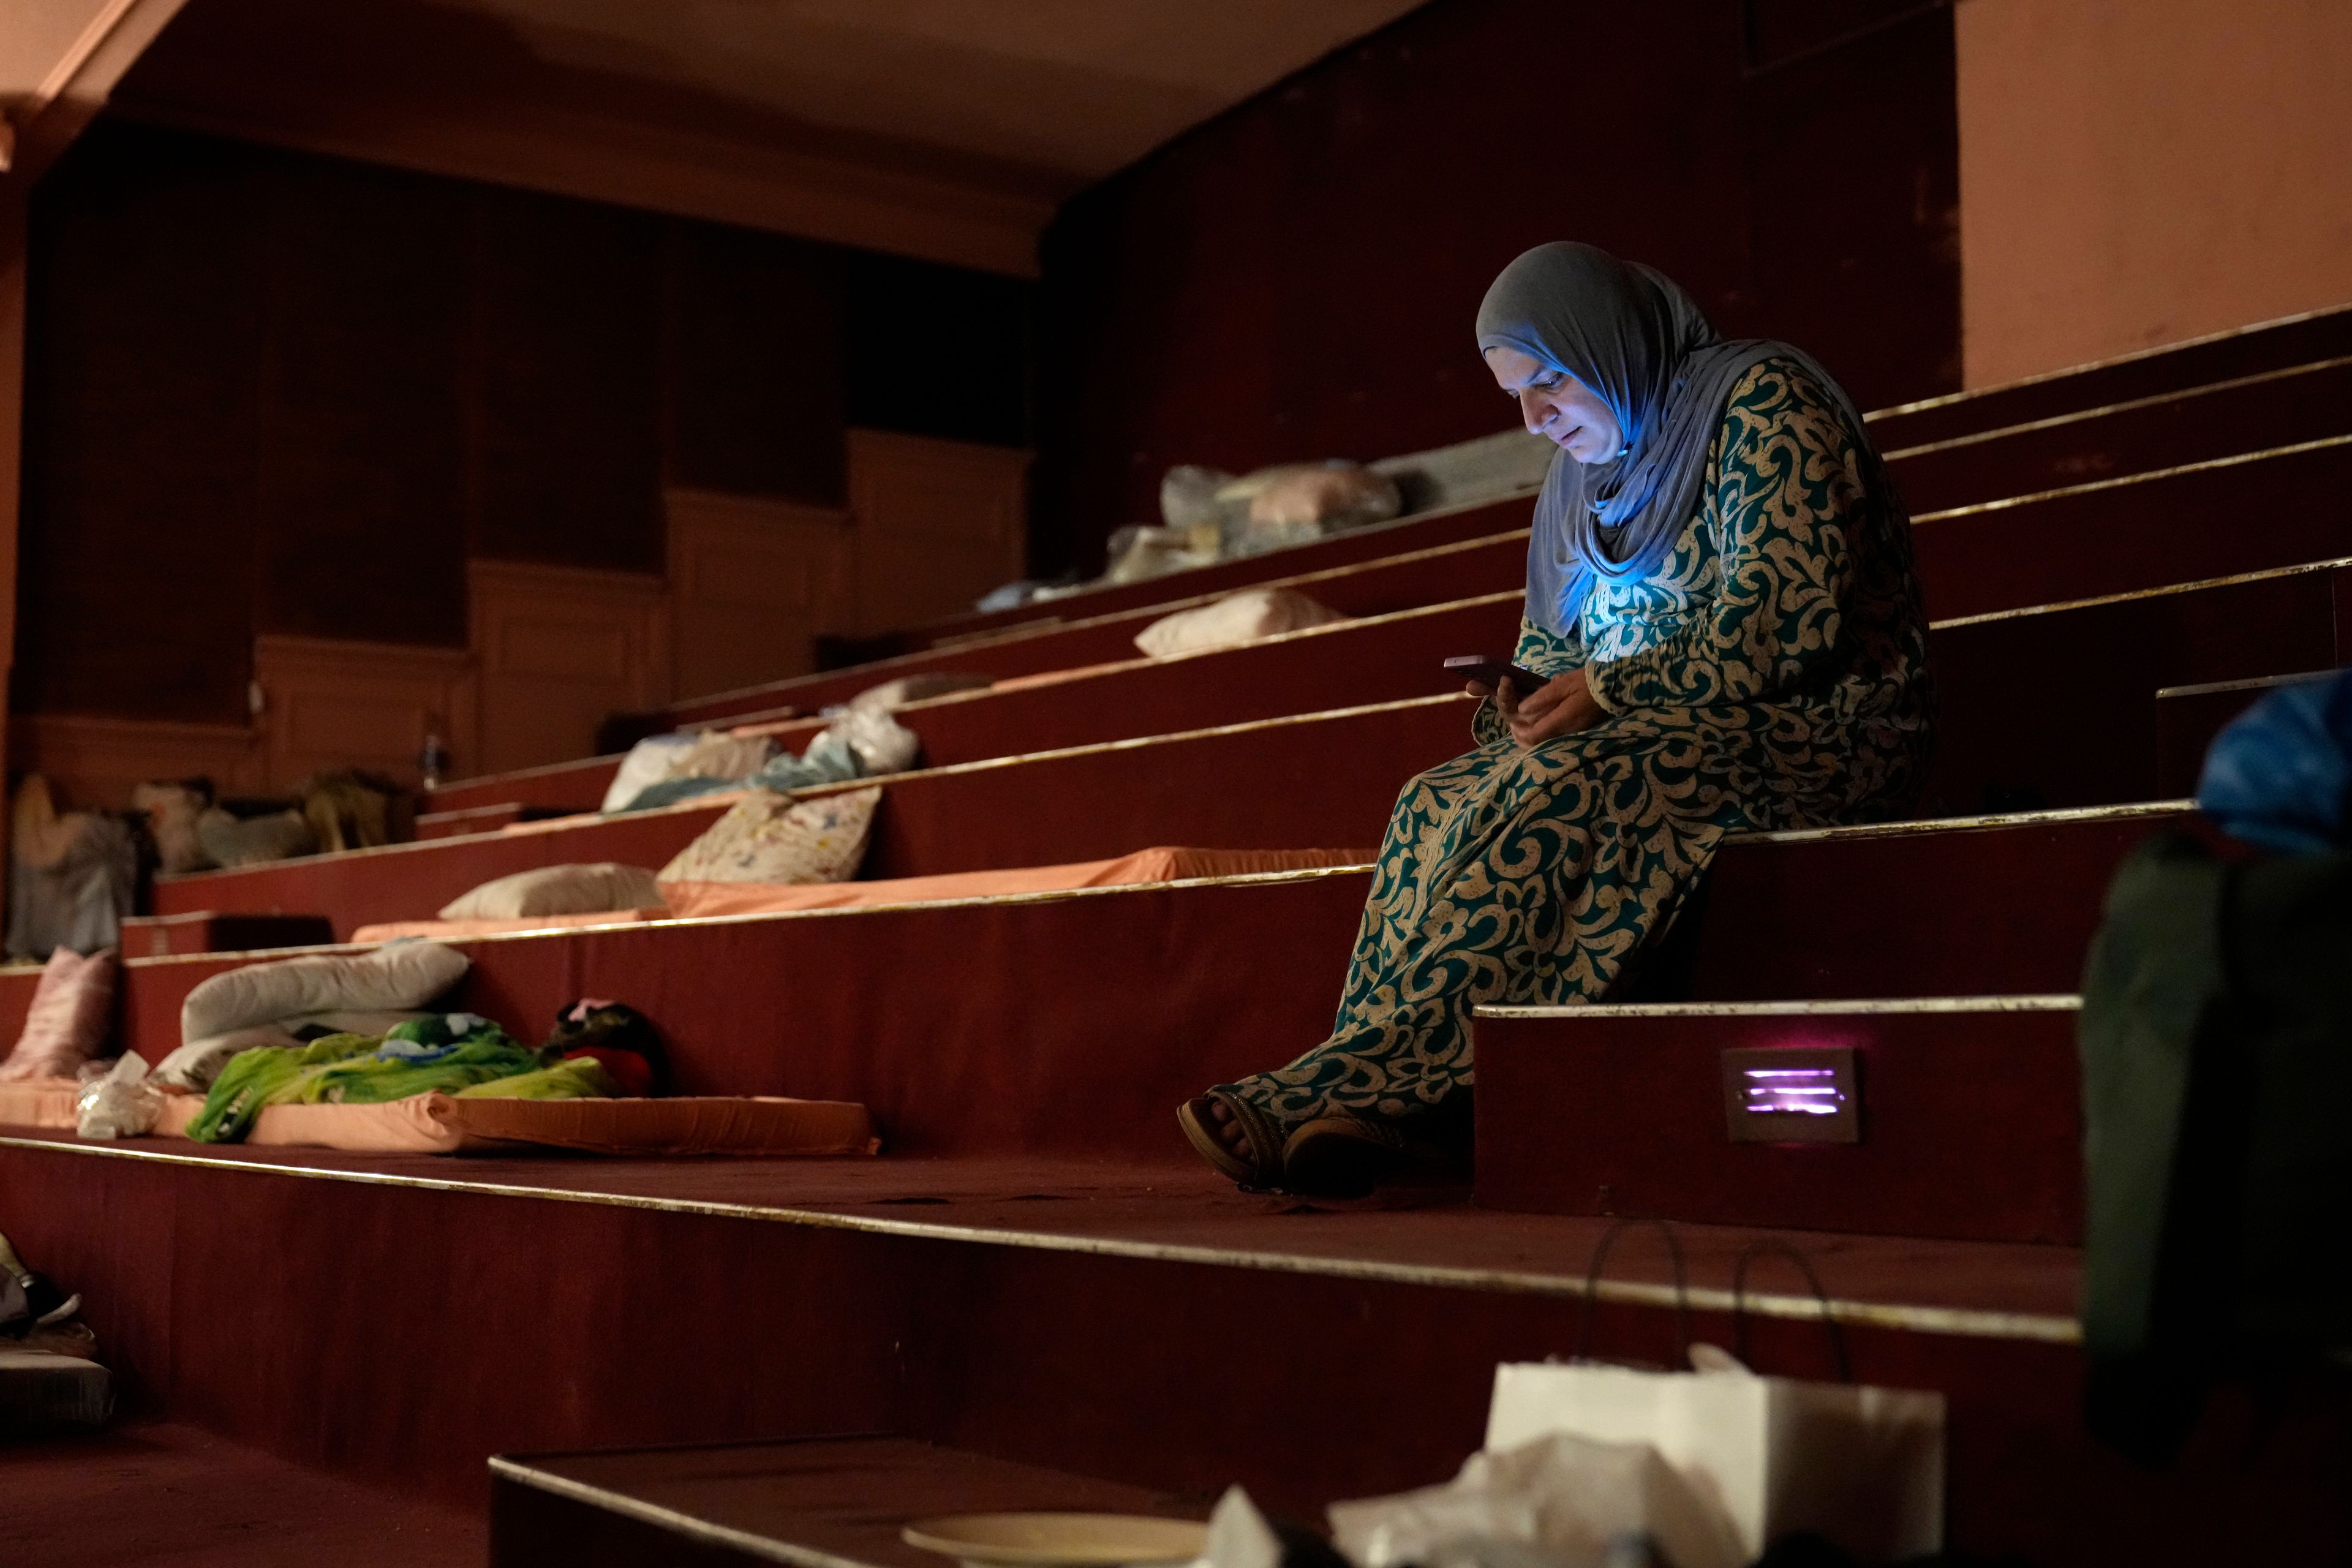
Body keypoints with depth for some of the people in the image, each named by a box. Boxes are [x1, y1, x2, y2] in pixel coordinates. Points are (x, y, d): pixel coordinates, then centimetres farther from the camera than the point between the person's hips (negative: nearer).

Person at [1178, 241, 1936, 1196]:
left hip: (1811, 733, -7)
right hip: (1665, 737, 8)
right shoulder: (1585, 472, 18)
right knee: (1438, 803, -19)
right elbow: (1552, 649, 21)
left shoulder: (1763, 404, -6)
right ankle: (1371, 1107, -34)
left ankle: (1365, 1077, -35)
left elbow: (1786, 625, -17)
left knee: (1556, 790, -33)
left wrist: (1610, 691, -18)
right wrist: (1532, 702, -3)